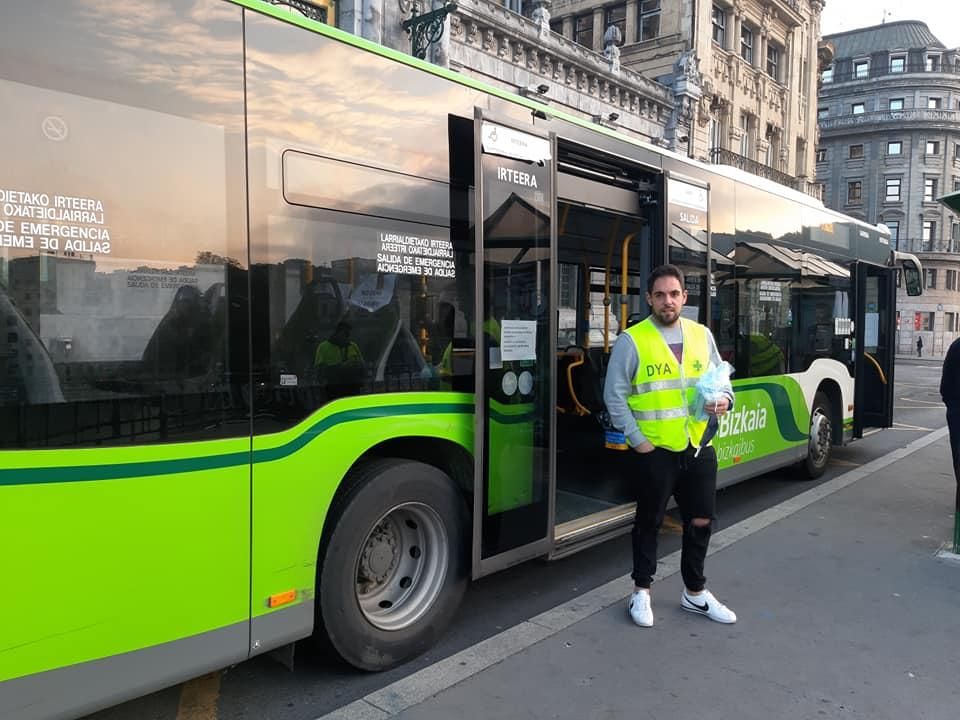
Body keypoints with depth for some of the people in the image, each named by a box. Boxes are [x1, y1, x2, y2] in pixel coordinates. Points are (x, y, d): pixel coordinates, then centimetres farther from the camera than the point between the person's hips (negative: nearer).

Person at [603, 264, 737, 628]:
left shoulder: (701, 335, 7)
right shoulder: (631, 340, -9)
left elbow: (721, 378, 15)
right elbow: (614, 395, -8)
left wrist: (724, 399, -7)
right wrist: (636, 439, -12)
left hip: (699, 448, 5)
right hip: (654, 451, -5)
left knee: (701, 520, 15)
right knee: (649, 521, 10)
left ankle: (695, 593, 34)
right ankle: (641, 592, 27)